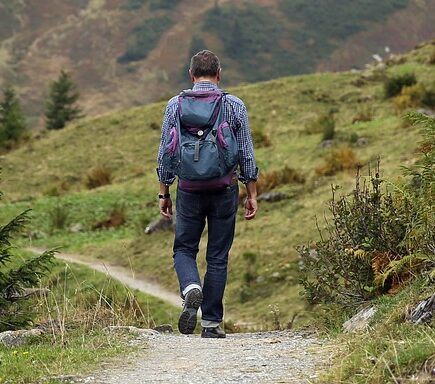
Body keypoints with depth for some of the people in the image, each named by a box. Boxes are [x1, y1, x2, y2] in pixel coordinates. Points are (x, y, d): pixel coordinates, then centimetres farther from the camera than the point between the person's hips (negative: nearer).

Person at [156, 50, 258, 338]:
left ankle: (192, 289, -17)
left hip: (189, 189, 0)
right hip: (225, 189, 0)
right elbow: (247, 154, 0)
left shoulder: (176, 105, 0)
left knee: (184, 249, 14)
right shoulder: (235, 106, -1)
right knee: (218, 257, 8)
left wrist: (164, 193, 11)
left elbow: (165, 154, 2)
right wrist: (252, 194, 8)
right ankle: (212, 323, 9)